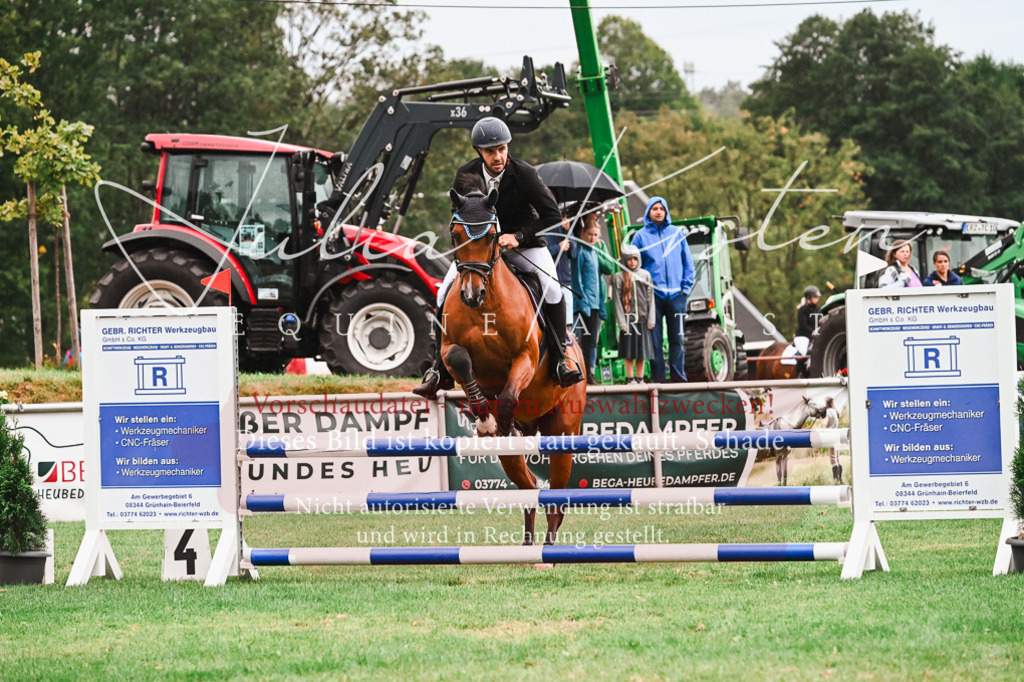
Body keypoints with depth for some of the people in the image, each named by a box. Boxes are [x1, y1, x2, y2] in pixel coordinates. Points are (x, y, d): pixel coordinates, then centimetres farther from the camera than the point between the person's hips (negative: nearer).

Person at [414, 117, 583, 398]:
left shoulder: (524, 174, -19)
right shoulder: (466, 175, -12)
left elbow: (552, 215, -18)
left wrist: (519, 236, -28)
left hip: (524, 243, -2)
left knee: (551, 288, -26)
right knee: (445, 294, -12)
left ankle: (560, 359, -14)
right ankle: (441, 370, -2)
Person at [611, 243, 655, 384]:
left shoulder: (645, 275, 9)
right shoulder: (619, 277, 0)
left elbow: (650, 298, 9)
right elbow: (617, 301, -3)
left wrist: (651, 320, 2)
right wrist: (622, 323, -9)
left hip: (642, 318, 3)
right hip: (628, 319, -3)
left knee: (642, 351, 5)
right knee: (629, 351, -2)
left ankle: (639, 378, 13)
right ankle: (630, 378, 5)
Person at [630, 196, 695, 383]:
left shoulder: (677, 233, 11)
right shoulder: (641, 236, 6)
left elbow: (688, 262, 14)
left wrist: (686, 286, 3)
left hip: (676, 294, 1)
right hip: (652, 296, -1)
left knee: (677, 338, 1)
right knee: (654, 339, -2)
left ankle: (678, 375, 7)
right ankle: (657, 377, 2)